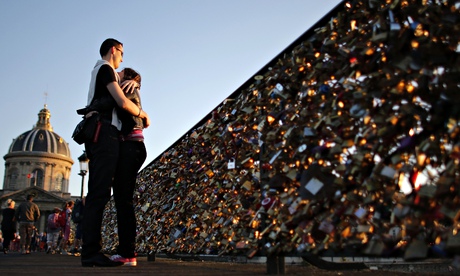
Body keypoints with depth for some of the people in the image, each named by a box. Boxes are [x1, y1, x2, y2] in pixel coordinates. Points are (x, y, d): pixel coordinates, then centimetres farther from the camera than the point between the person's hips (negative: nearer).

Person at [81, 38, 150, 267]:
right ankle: (91, 252, -20)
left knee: (97, 192, 4)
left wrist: (131, 81, 17)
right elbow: (123, 102, -12)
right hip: (105, 133, -10)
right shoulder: (105, 69, -1)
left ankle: (91, 251, 3)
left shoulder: (99, 71, 27)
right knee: (100, 192, -16)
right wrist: (144, 115, 4)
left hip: (98, 136, 10)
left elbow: (117, 85, 40)